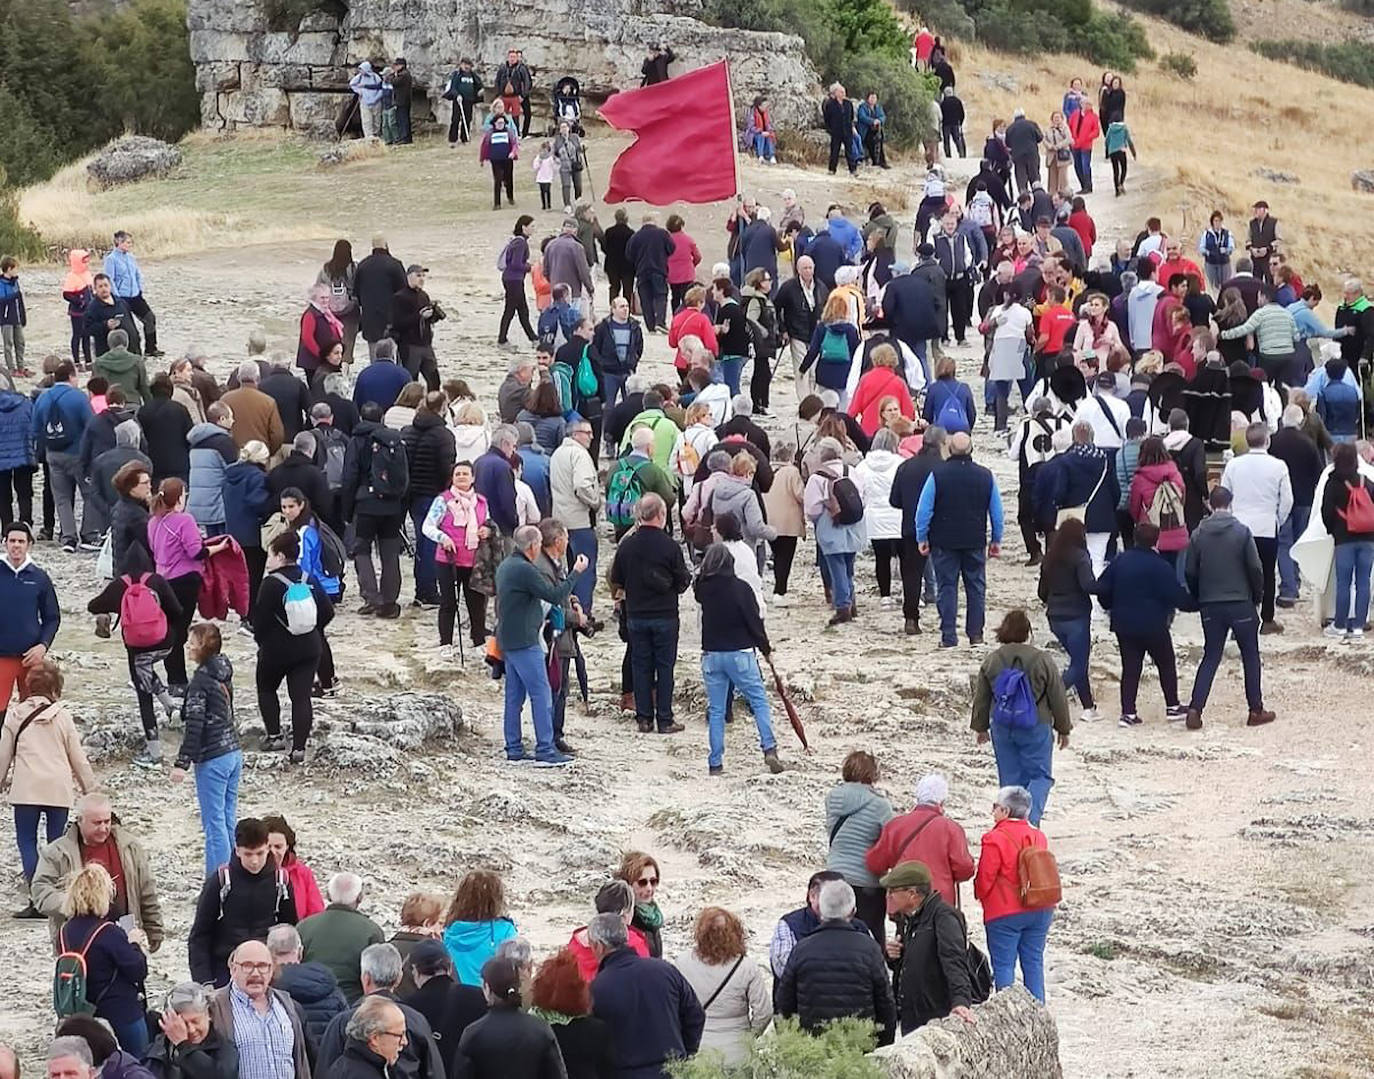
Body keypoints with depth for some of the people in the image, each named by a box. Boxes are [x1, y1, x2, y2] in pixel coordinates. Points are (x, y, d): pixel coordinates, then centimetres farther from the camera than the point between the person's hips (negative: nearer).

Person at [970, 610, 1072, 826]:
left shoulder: (991, 660, 0)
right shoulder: (1042, 660, -10)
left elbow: (981, 698, 8)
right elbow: (1058, 698, -3)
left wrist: (981, 727, 22)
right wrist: (1063, 729, 10)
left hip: (1002, 728, 3)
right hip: (1036, 727, -3)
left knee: (1010, 778, 12)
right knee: (1040, 776, 6)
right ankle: (1030, 818, -16)